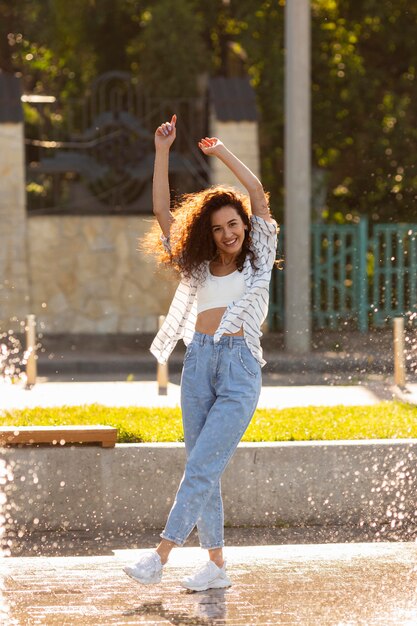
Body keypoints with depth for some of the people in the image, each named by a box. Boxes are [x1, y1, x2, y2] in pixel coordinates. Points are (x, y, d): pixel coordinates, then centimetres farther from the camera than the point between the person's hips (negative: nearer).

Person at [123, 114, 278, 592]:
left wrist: (220, 151, 3)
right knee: (202, 469, 4)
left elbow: (257, 193, -4)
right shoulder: (199, 265, 15)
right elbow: (162, 210, 10)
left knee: (202, 466, -12)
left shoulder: (257, 259, 7)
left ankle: (159, 556, -17)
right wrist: (162, 152, 4)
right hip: (198, 363, 5)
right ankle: (216, 565, 9)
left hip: (239, 365, -5)